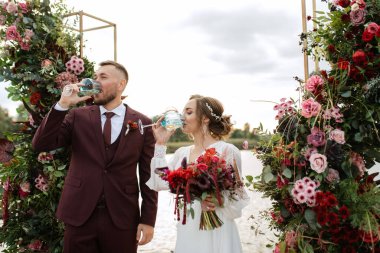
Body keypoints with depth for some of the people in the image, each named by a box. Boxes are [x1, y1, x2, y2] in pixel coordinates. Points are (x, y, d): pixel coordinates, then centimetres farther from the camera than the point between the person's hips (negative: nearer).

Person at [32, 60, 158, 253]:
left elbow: (148, 175, -1)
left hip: (123, 218, -1)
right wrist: (63, 104, -14)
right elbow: (40, 145, -5)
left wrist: (148, 219, -3)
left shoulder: (142, 123, -1)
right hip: (79, 215, 1)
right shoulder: (78, 116, 3)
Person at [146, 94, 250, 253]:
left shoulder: (227, 151, -12)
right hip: (186, 232, 6)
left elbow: (238, 197, -8)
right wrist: (160, 144, -1)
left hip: (215, 233, -5)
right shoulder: (181, 153, 6)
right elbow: (160, 183, -2)